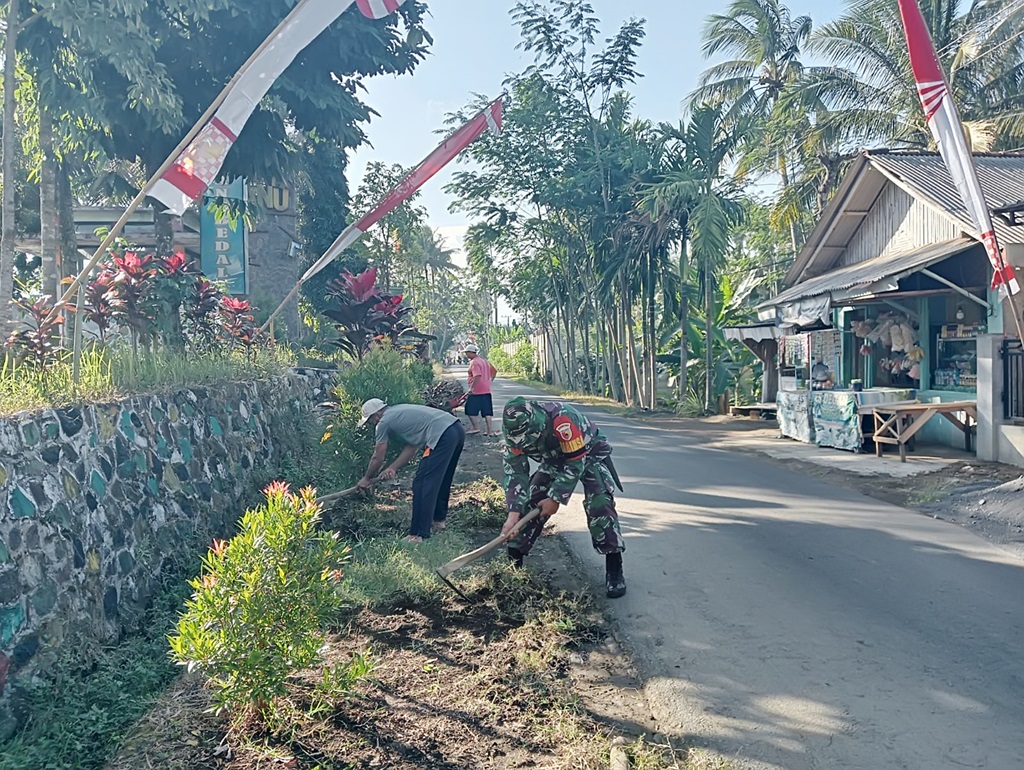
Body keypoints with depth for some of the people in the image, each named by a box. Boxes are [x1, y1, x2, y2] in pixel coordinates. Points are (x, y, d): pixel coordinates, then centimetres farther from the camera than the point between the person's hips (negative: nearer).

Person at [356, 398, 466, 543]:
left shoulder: (384, 422, 2)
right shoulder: (398, 412, 27)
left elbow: (378, 458, 11)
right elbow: (412, 447, 24)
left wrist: (366, 479, 26)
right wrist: (393, 468, 23)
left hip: (442, 435, -10)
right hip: (457, 429, 10)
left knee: (422, 484, -5)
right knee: (441, 479, 24)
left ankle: (418, 535, -6)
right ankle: (438, 520, 38)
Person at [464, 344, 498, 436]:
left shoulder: (474, 362, -14)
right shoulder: (484, 360, 14)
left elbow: (477, 376, -26)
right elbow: (494, 371, 20)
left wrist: (471, 388, -24)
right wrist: (489, 381, 24)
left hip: (476, 391, -8)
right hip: (487, 390, 9)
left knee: (470, 410, 4)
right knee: (487, 411, 7)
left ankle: (474, 428, 7)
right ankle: (489, 431, 7)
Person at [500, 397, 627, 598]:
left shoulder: (563, 419, -42)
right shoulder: (515, 430, -24)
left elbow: (575, 464, -32)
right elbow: (514, 470, -19)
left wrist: (556, 499, -24)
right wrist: (513, 514, -26)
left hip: (589, 453, -5)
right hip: (554, 459, 5)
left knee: (599, 505, -22)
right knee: (530, 504, -5)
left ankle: (614, 569, -10)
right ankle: (513, 562, 8)